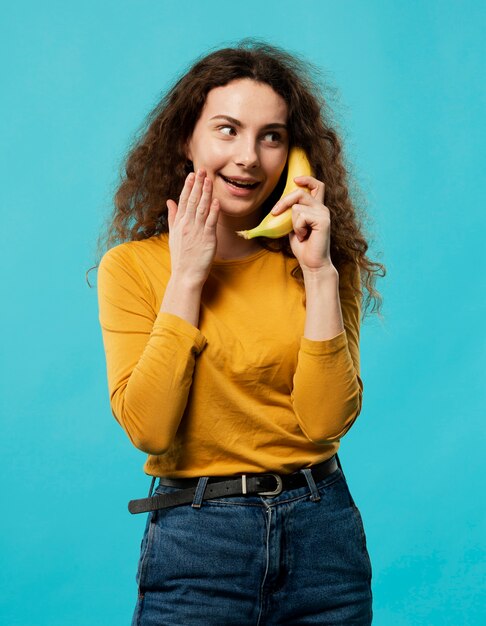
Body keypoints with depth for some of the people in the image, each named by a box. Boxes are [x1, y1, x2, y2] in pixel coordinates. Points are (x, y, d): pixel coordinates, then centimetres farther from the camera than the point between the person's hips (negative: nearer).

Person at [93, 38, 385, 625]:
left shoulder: (326, 261, 2)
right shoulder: (132, 265, -3)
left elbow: (326, 422, -10)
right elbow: (147, 427, -15)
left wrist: (319, 272, -13)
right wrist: (186, 277, -14)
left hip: (323, 531, 2)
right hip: (196, 537, -2)